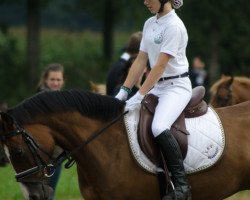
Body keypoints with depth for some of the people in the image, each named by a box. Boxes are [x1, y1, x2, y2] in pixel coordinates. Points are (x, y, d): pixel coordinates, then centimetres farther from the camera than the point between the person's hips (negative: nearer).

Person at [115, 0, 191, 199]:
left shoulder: (174, 26, -15)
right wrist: (124, 91, 3)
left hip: (177, 86, -9)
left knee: (159, 127, -32)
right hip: (157, 85, 9)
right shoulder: (150, 24, 11)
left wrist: (139, 96, -23)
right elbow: (141, 61, 12)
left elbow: (160, 66, -20)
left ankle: (181, 184, -26)